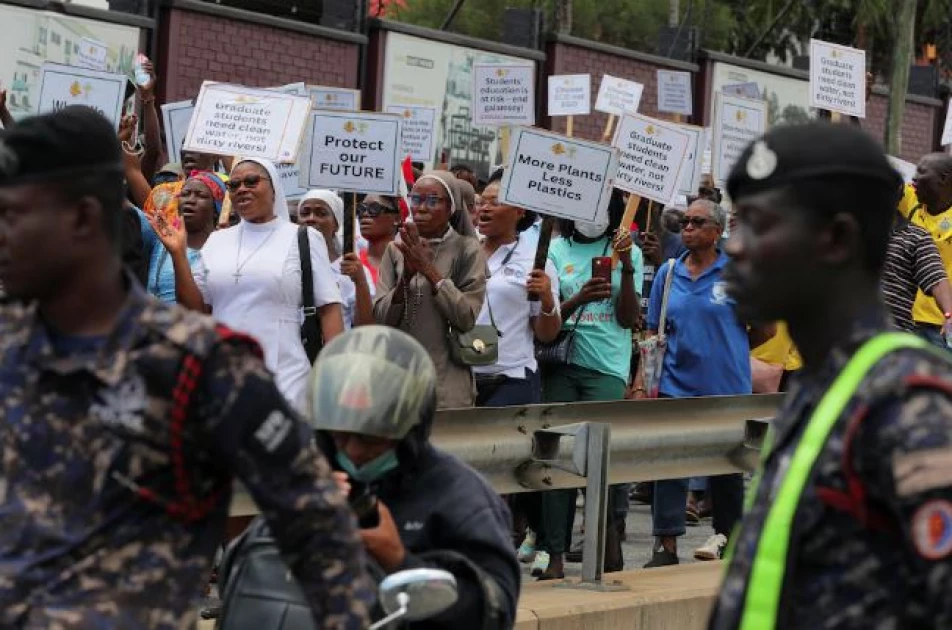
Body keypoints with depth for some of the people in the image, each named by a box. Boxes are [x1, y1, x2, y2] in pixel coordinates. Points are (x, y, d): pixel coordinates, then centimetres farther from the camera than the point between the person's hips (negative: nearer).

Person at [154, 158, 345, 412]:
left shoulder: (304, 238, 3)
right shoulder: (217, 241, 13)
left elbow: (329, 308, -2)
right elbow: (195, 308, 11)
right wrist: (178, 254, 1)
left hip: (284, 377, -3)